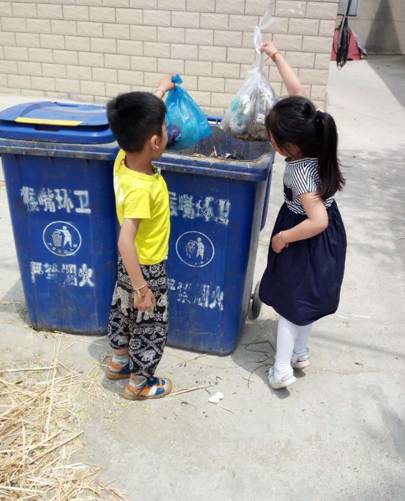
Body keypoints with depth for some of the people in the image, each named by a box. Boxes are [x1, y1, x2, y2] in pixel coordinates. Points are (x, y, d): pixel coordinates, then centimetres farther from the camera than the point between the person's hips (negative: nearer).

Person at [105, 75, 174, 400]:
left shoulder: (124, 158, -12)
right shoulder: (141, 189, -37)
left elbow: (138, 120, 8)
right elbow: (125, 242, -39)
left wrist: (161, 90, 17)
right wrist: (142, 287, -33)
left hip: (131, 264, 9)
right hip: (146, 268, -8)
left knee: (124, 312, 26)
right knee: (151, 327, 13)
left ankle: (119, 362, 49)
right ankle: (139, 383, 34)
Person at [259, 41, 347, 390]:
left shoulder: (300, 173, -31)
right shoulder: (309, 129, -11)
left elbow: (317, 220, -35)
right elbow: (297, 90, -1)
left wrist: (282, 238, -23)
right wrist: (276, 56, 6)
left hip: (309, 242, -8)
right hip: (327, 237, 8)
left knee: (291, 300, 5)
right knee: (308, 297, 19)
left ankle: (282, 369, 14)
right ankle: (300, 354, 35)